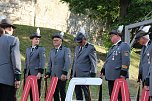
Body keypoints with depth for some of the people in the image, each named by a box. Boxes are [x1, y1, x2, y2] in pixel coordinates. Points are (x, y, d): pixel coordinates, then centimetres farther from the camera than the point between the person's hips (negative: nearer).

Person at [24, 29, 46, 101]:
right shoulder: (28, 49, 17)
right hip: (29, 74, 5)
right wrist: (25, 72, 15)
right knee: (30, 91, 5)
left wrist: (40, 72, -18)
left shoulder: (41, 49, -1)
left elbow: (42, 61, -10)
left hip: (36, 74, -5)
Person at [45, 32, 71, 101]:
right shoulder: (52, 51, 17)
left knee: (62, 93, -2)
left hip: (62, 76, -5)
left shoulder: (66, 50, -2)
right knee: (55, 93, 6)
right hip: (53, 76, 6)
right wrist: (48, 73, 8)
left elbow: (68, 62, -11)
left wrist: (64, 73, -19)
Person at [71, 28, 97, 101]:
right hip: (76, 76, 7)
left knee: (86, 93, -2)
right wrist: (72, 73, 19)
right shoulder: (77, 48, 16)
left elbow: (93, 62, -9)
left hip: (85, 76, -7)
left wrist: (92, 75, -12)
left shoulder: (90, 48, -7)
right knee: (78, 93, 10)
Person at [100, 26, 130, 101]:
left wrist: (123, 73, -21)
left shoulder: (124, 45, -7)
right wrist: (103, 70, 23)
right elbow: (107, 60, 27)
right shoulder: (113, 47, 21)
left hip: (118, 77, -9)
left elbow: (126, 61, -15)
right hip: (110, 76, 9)